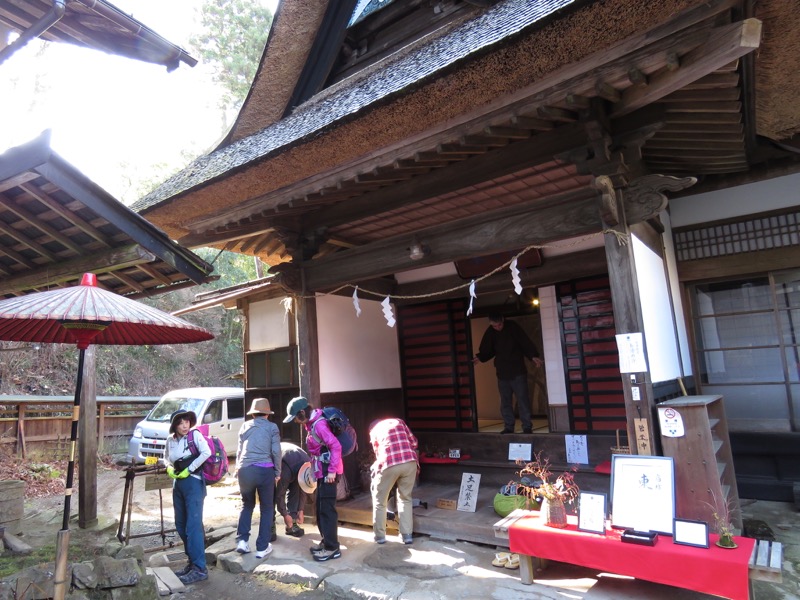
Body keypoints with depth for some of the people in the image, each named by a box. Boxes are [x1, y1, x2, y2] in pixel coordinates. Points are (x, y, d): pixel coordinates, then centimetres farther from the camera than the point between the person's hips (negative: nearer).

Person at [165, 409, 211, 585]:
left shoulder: (195, 434, -11)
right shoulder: (170, 440, 5)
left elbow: (206, 452, -23)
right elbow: (166, 457, 21)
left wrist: (189, 469, -19)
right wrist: (169, 467, 1)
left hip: (194, 483, -7)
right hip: (178, 484, 7)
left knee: (193, 525, -9)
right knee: (181, 525, 13)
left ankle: (200, 568, -3)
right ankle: (192, 561, 26)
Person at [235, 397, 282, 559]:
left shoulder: (245, 426, 15)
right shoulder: (272, 427, 7)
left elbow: (239, 450, 17)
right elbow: (276, 451, 1)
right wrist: (277, 472, 9)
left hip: (244, 470, 3)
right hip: (264, 470, -3)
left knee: (247, 505, 23)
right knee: (267, 508, 11)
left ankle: (242, 540, 13)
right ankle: (262, 547, 11)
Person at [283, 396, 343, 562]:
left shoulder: (319, 424, -20)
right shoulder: (311, 423, 10)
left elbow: (336, 446, -25)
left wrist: (332, 470, -24)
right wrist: (316, 468, 15)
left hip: (328, 472, -10)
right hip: (322, 471, 10)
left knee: (327, 509, -4)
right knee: (320, 507, 16)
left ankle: (332, 548, 5)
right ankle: (326, 542, 27)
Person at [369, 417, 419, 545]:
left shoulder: (374, 430, 23)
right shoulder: (398, 421, 26)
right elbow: (414, 442, 21)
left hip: (389, 464, -2)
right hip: (409, 462, 2)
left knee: (379, 500, 17)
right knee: (405, 499, 19)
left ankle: (380, 536, 20)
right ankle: (407, 535, 19)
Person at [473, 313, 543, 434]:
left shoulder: (513, 327, -7)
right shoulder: (490, 332, 3)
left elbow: (525, 343, -8)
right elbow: (487, 350, 9)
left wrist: (533, 356, -20)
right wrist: (480, 358, -9)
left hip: (518, 371, -3)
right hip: (502, 373, 3)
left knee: (522, 399, -1)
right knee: (505, 402, 6)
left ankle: (527, 426, 7)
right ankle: (509, 426, 14)